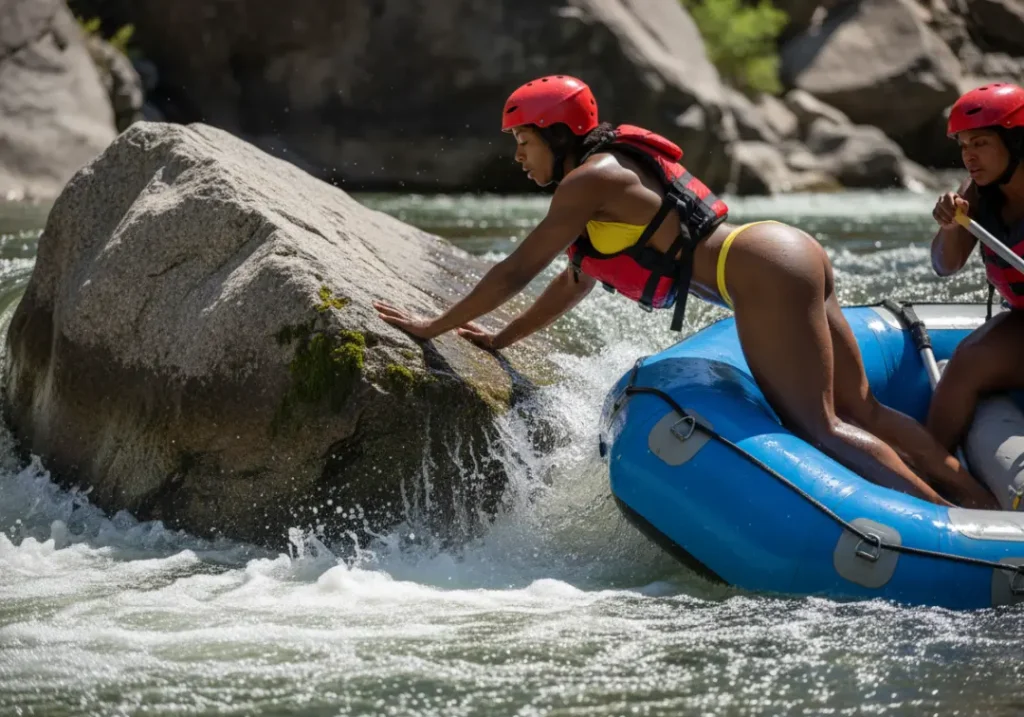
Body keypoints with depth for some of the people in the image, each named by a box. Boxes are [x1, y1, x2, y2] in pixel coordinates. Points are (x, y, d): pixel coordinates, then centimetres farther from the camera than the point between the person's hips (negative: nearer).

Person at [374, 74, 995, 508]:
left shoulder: (590, 181, -5)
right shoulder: (619, 168, 25)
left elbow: (515, 274, -3)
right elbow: (576, 282, 35)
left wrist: (434, 327, 6)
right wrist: (501, 339, 39)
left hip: (765, 274, -10)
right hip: (792, 255, 10)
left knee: (820, 428, -14)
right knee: (861, 412, 9)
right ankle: (988, 506, 4)